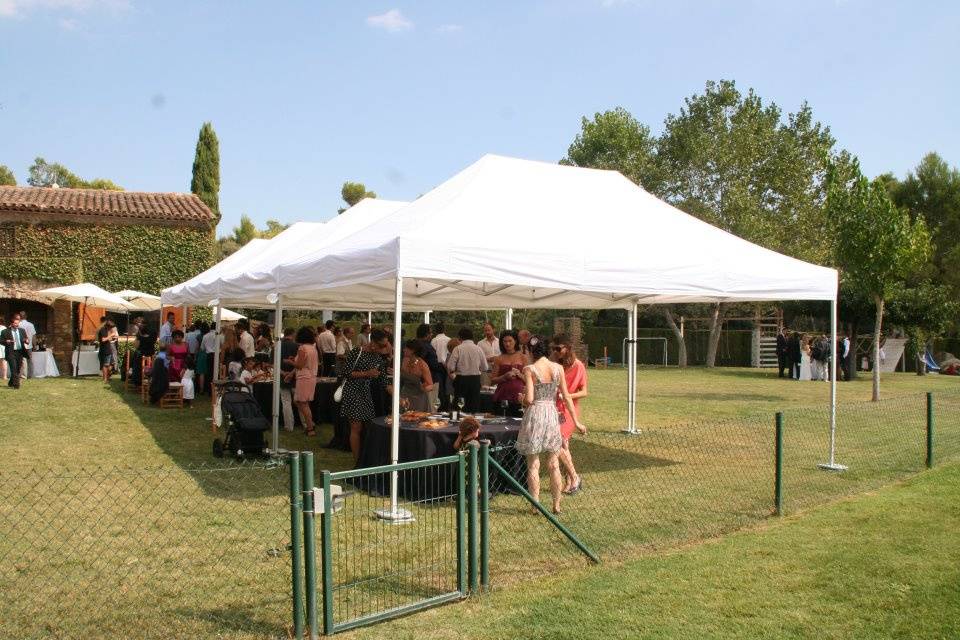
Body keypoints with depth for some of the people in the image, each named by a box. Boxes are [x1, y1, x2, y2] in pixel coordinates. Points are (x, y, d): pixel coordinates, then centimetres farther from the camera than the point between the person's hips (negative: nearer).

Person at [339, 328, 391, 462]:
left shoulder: (380, 358, 4)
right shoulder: (357, 352, -15)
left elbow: (384, 381, 8)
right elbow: (345, 372, -14)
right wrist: (366, 373, -20)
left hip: (366, 393, 6)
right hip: (352, 391, -6)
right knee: (357, 427, -7)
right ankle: (357, 462, 0)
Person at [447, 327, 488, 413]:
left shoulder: (457, 349, -8)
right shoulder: (478, 349, -2)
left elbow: (450, 367, -10)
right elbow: (485, 368, 3)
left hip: (461, 379, -2)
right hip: (475, 380, 2)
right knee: (475, 405, 9)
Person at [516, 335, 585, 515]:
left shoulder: (529, 369, -11)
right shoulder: (558, 368, 1)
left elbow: (529, 399, -16)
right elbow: (566, 397, 2)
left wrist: (521, 398, 7)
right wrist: (576, 421, 8)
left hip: (534, 414, -4)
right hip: (552, 414, 4)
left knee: (533, 464, 7)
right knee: (554, 464, 13)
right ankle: (557, 506, 17)